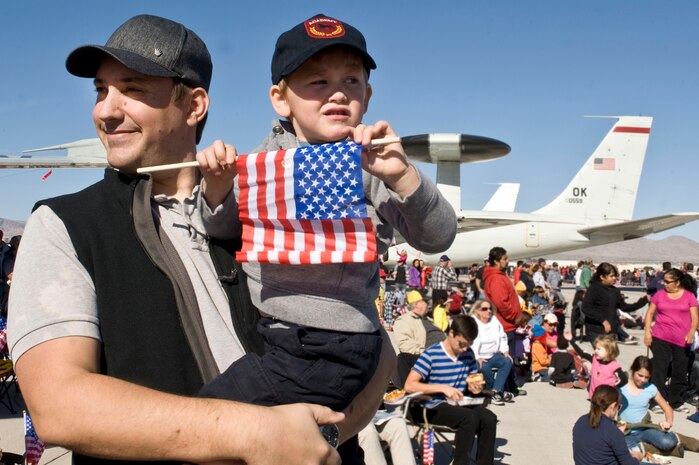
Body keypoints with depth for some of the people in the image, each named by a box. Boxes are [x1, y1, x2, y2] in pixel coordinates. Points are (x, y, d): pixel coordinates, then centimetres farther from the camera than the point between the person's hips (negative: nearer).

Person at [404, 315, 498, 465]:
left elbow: (473, 380, 21)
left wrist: (475, 387, -5)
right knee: (470, 418, -31)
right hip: (434, 407, -6)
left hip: (459, 405, 6)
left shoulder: (468, 354, 5)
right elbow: (409, 386, -18)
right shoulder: (431, 355, -13)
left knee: (489, 418, -22)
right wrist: (443, 388, -25)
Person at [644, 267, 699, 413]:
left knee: (680, 373, 9)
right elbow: (650, 313, 8)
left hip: (682, 341, 0)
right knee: (659, 370, 0)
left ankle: (675, 402, 23)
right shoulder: (660, 294, 4)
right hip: (660, 338, 0)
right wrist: (647, 331, -2)